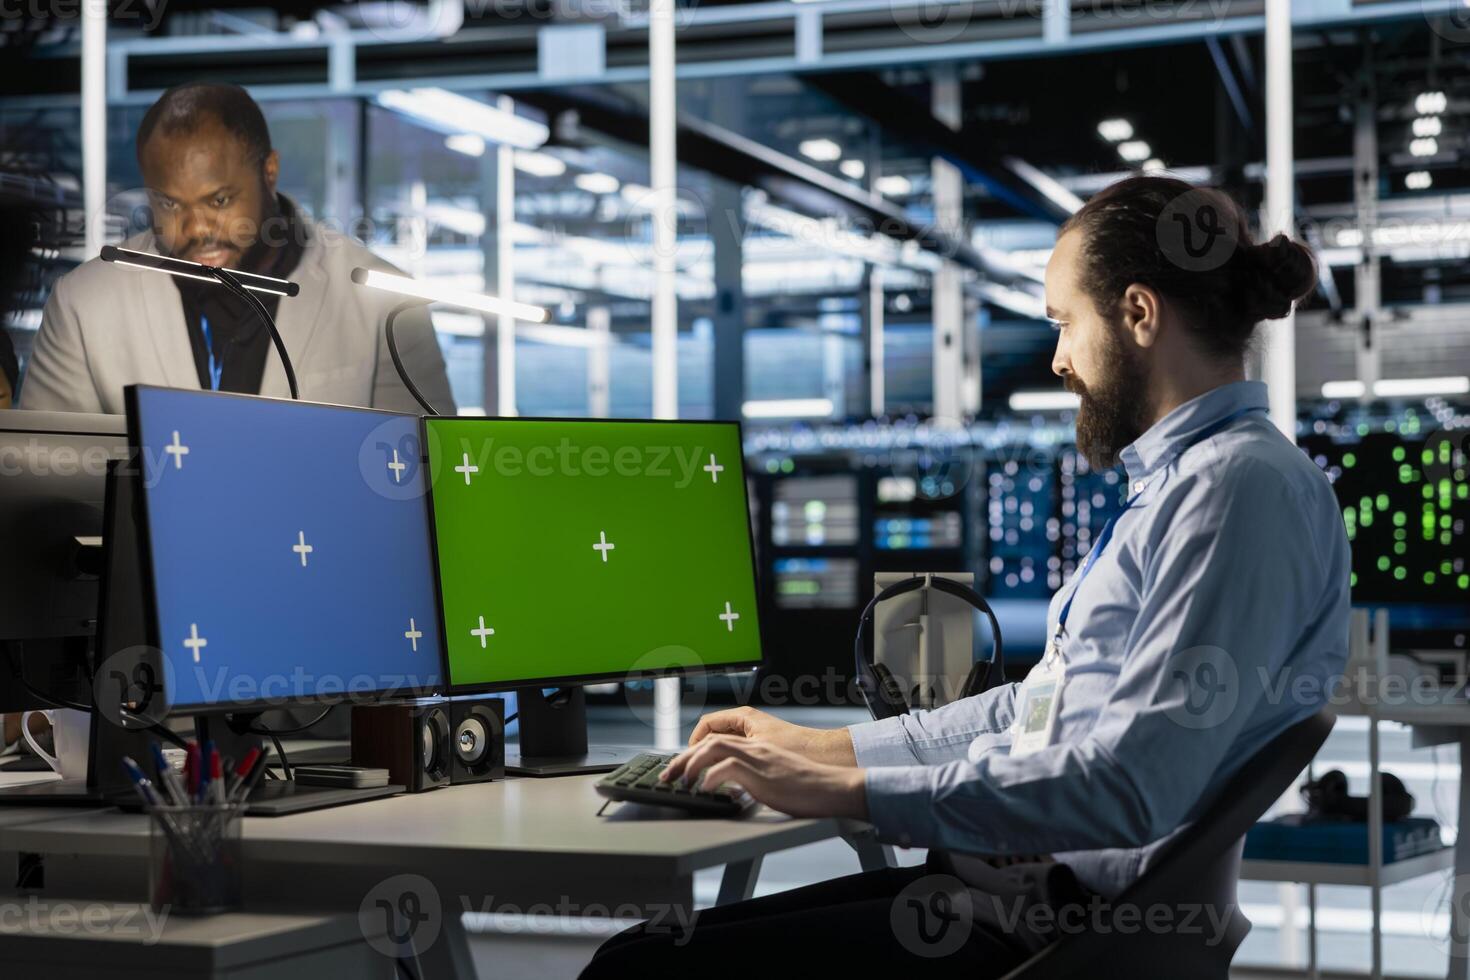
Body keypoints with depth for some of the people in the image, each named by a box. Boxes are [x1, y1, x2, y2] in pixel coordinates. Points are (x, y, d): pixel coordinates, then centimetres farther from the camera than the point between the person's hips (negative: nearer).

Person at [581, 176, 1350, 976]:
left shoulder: (1243, 486, -15)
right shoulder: (1181, 479, 19)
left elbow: (1129, 789, -24)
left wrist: (850, 790, -20)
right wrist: (822, 746, 22)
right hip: (1012, 879, 10)